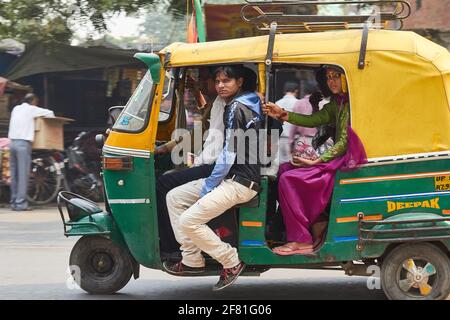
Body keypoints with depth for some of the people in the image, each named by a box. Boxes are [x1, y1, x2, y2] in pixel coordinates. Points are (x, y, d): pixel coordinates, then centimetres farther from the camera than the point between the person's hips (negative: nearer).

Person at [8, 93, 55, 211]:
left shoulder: (16, 109, 17)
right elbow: (50, 113, 3)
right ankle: (21, 203, -10)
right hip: (23, 144, -6)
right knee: (23, 175, -6)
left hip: (13, 142, 6)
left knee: (14, 175, 9)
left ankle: (14, 202, 9)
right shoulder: (31, 109, 0)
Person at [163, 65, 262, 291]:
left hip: (239, 182, -11)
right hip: (231, 177, 11)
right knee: (174, 197, 10)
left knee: (188, 221, -17)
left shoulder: (236, 108, -13)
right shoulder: (249, 105, 16)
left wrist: (208, 186, -9)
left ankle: (231, 263, -5)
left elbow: (229, 154, -17)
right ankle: (192, 260, 8)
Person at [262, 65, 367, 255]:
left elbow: (345, 141, -17)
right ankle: (317, 221, 6)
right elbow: (314, 120, 3)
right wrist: (283, 115, -9)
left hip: (349, 160, -10)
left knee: (289, 179, -17)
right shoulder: (337, 103, 17)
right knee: (285, 169, 11)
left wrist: (316, 161, -19)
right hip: (337, 158, 10)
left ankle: (301, 240, -14)